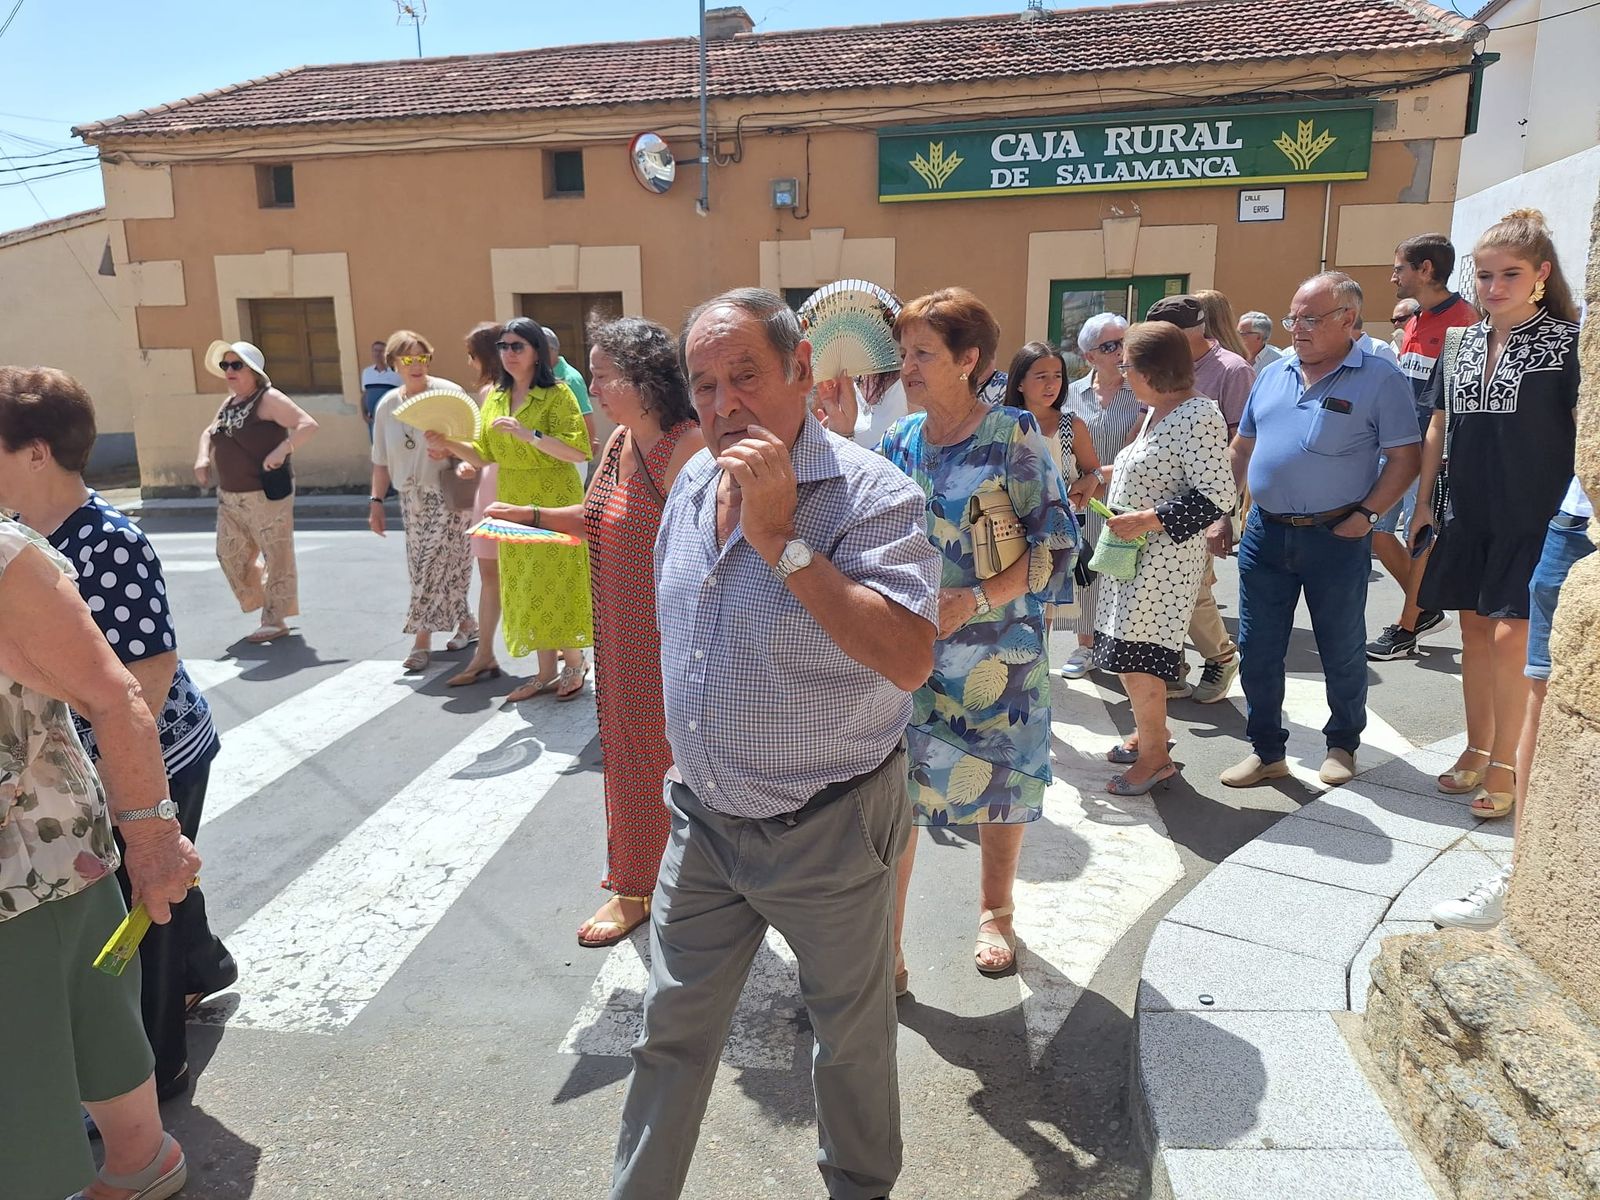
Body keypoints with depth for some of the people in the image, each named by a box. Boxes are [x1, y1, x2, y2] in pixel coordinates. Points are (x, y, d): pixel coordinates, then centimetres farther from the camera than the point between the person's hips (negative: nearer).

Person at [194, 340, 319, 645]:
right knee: (231, 556, 13)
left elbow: (309, 426, -20)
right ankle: (266, 605, 31)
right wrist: (203, 457, 9)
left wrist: (280, 451, -29)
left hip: (266, 495, -9)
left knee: (276, 556, -1)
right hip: (229, 496, 9)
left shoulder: (268, 399, -10)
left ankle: (276, 619, 7)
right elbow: (209, 432, 28)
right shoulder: (230, 402, 14)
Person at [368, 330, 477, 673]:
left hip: (447, 494, -6)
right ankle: (466, 623, 25)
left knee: (432, 564, -9)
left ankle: (422, 639, -2)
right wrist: (376, 501, 10)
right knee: (423, 566, 9)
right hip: (412, 497, 6)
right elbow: (381, 460, 13)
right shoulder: (387, 405, 9)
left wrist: (463, 465, -27)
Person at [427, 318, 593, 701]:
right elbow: (485, 456, 13)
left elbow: (579, 452, -18)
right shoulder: (494, 399, 10)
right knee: (526, 587, 9)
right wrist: (449, 445, -4)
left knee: (556, 583, 0)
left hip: (554, 501, -6)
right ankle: (546, 672, 19)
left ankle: (575, 663, 19)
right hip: (512, 502, 6)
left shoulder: (558, 394, -9)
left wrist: (528, 434, -25)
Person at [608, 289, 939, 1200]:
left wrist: (781, 538, -34)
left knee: (853, 1032, 19)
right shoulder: (694, 482, 1)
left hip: (829, 829, -5)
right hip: (703, 819, 6)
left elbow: (909, 661, -35)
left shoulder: (870, 494, -22)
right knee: (674, 1028, 19)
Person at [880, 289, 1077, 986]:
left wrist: (971, 601, -21)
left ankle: (995, 913, 38)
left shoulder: (1013, 433, -7)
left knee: (1002, 783, 13)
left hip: (996, 651, -2)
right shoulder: (898, 442, 5)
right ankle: (885, 947, 13)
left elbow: (1054, 545, -9)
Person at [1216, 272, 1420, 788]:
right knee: (1257, 648, 7)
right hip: (1265, 532, 5)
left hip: (1336, 537, -4)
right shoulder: (1273, 374, 9)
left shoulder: (1379, 379, -6)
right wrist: (1221, 515, 9)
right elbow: (1241, 449, 14)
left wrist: (1365, 514, -15)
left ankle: (1342, 744, 31)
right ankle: (1266, 751, 21)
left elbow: (1403, 458, -7)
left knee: (1341, 650, 11)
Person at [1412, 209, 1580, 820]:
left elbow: (1584, 430, -7)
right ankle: (1477, 749, 25)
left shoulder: (1568, 341, -5)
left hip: (1534, 519, -5)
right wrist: (1424, 501, 10)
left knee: (1511, 636, -6)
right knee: (1474, 630, 11)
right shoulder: (1460, 344, 9)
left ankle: (1504, 764, 9)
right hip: (1467, 516, 5)